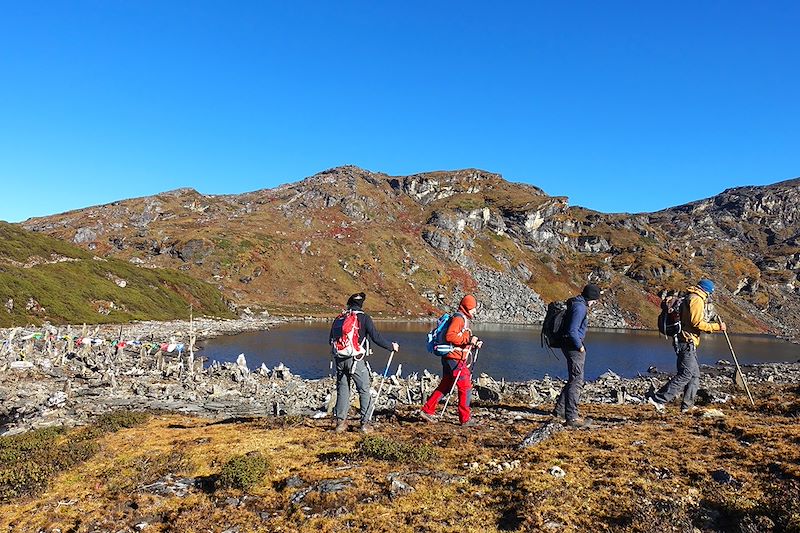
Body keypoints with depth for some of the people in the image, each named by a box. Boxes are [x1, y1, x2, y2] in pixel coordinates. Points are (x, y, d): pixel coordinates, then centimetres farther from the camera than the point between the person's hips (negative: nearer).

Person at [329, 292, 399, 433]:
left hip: (340, 359, 5)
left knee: (342, 390, 14)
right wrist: (391, 346, 4)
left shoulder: (338, 319, 11)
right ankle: (365, 423, 3)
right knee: (364, 390, 5)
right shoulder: (364, 317, -3)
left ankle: (340, 422, 16)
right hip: (356, 360, -4)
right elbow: (376, 337, -8)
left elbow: (331, 340, 17)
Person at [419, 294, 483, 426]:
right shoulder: (458, 318, -12)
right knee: (466, 387, -3)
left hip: (454, 359, 10)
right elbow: (449, 336, -25)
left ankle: (427, 411, 18)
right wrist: (468, 339, -23)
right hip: (455, 359, -10)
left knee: (445, 386, 14)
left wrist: (474, 344, 8)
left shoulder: (464, 319, 21)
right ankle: (465, 419, 3)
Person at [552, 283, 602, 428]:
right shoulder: (580, 307, -20)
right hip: (573, 346, -11)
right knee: (576, 381, -6)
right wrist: (580, 346, -15)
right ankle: (572, 417, -3)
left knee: (574, 380, 19)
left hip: (571, 345, 11)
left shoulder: (578, 302, 11)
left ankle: (560, 409, 27)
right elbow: (572, 331, -25)